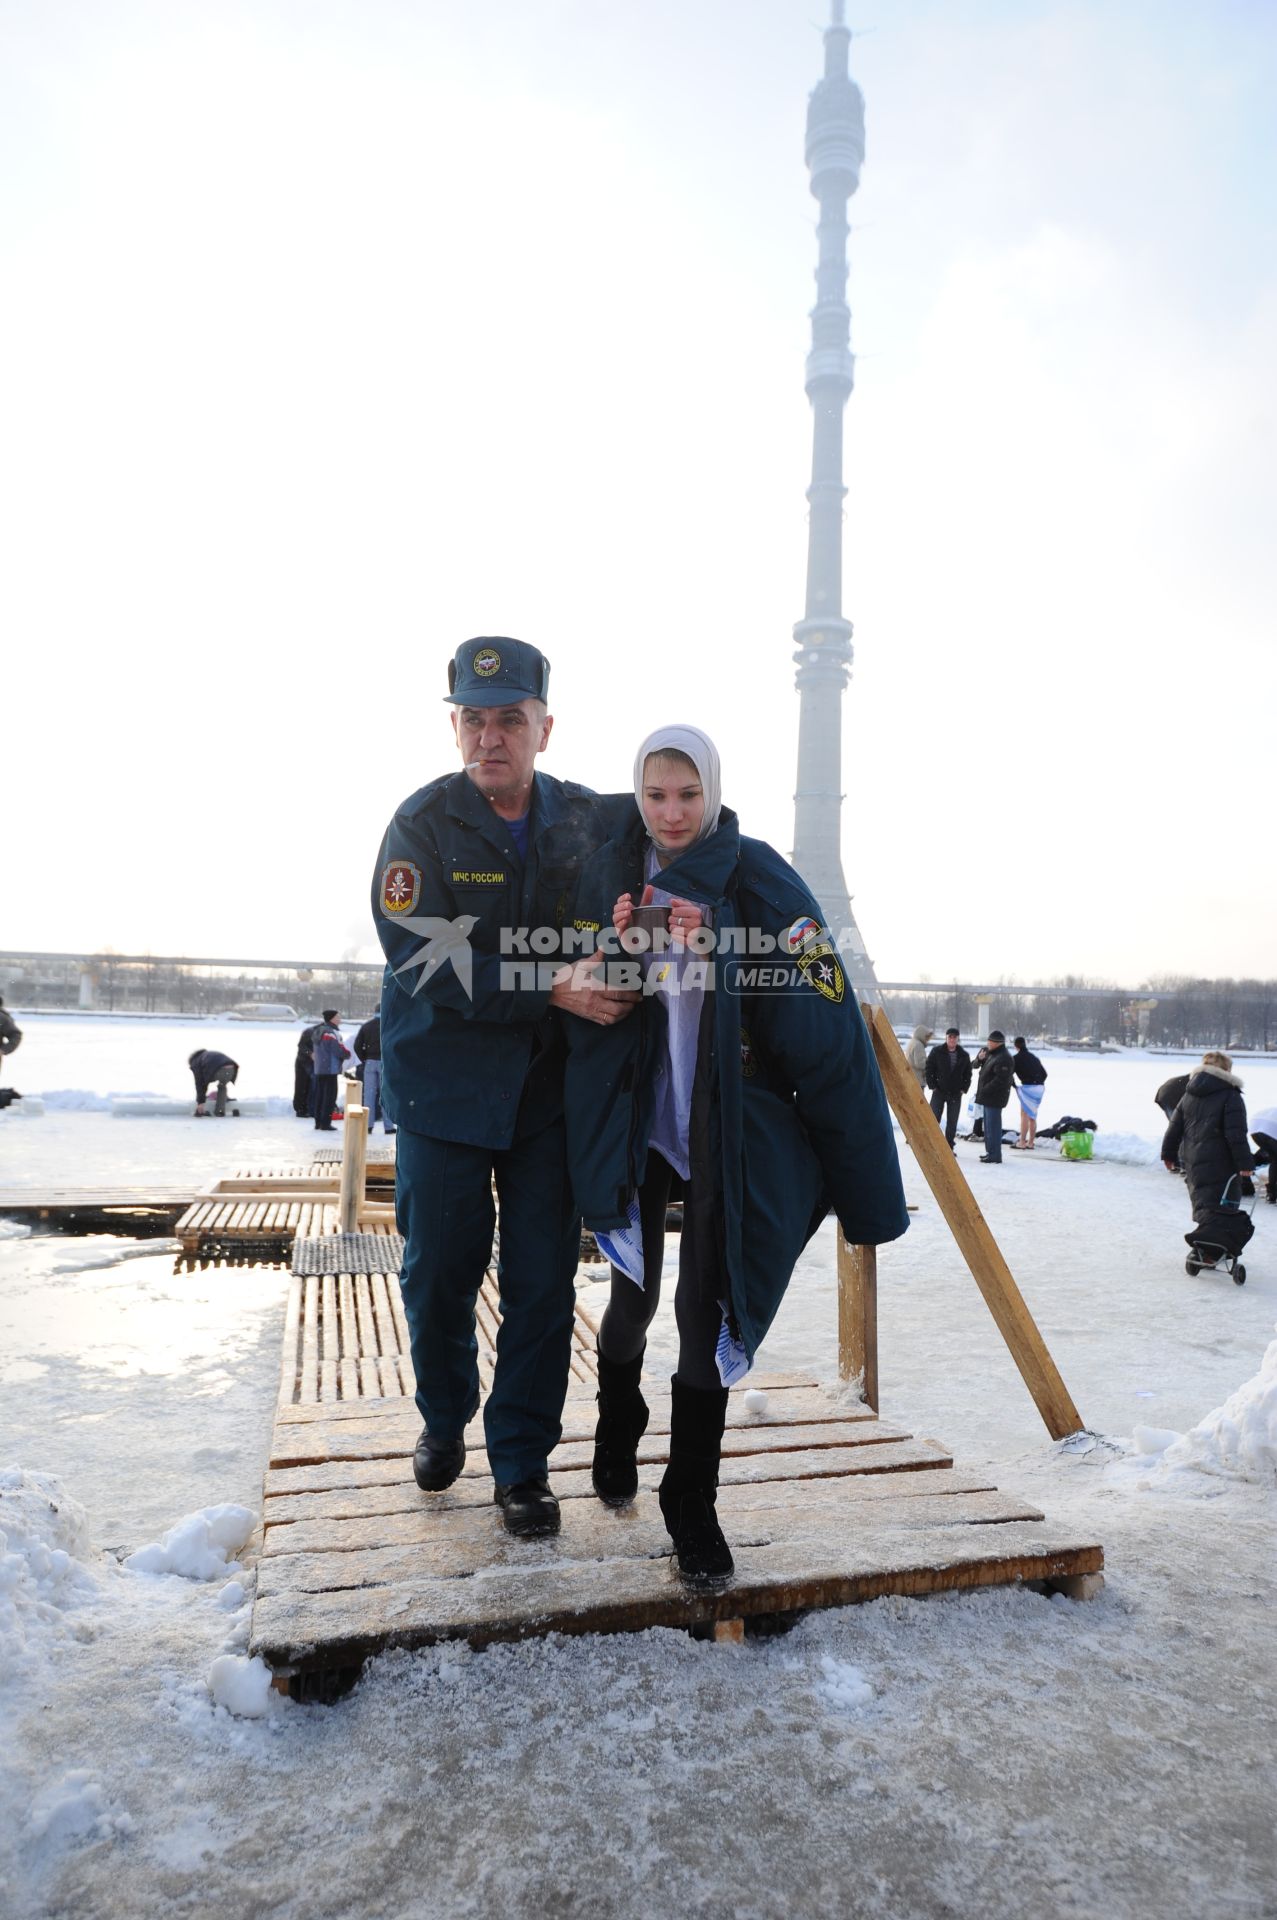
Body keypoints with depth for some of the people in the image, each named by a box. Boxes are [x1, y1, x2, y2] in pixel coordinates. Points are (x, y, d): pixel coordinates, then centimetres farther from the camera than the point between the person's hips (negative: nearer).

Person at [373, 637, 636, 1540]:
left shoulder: (593, 821, -1)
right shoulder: (424, 823, -10)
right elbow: (430, 965, -18)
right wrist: (553, 989, -24)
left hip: (551, 1085, 2)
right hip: (444, 1083, -1)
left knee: (543, 1281, 4)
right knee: (440, 1270, 10)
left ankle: (523, 1461, 22)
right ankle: (445, 1419, 38)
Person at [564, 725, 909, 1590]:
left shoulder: (759, 878, -12)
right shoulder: (610, 872, -2)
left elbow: (824, 1021, -14)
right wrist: (618, 950, -18)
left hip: (730, 1121, -2)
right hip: (633, 1117, 2)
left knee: (706, 1306, -1)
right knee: (634, 1293, 14)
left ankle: (692, 1507, 18)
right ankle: (618, 1438, 44)